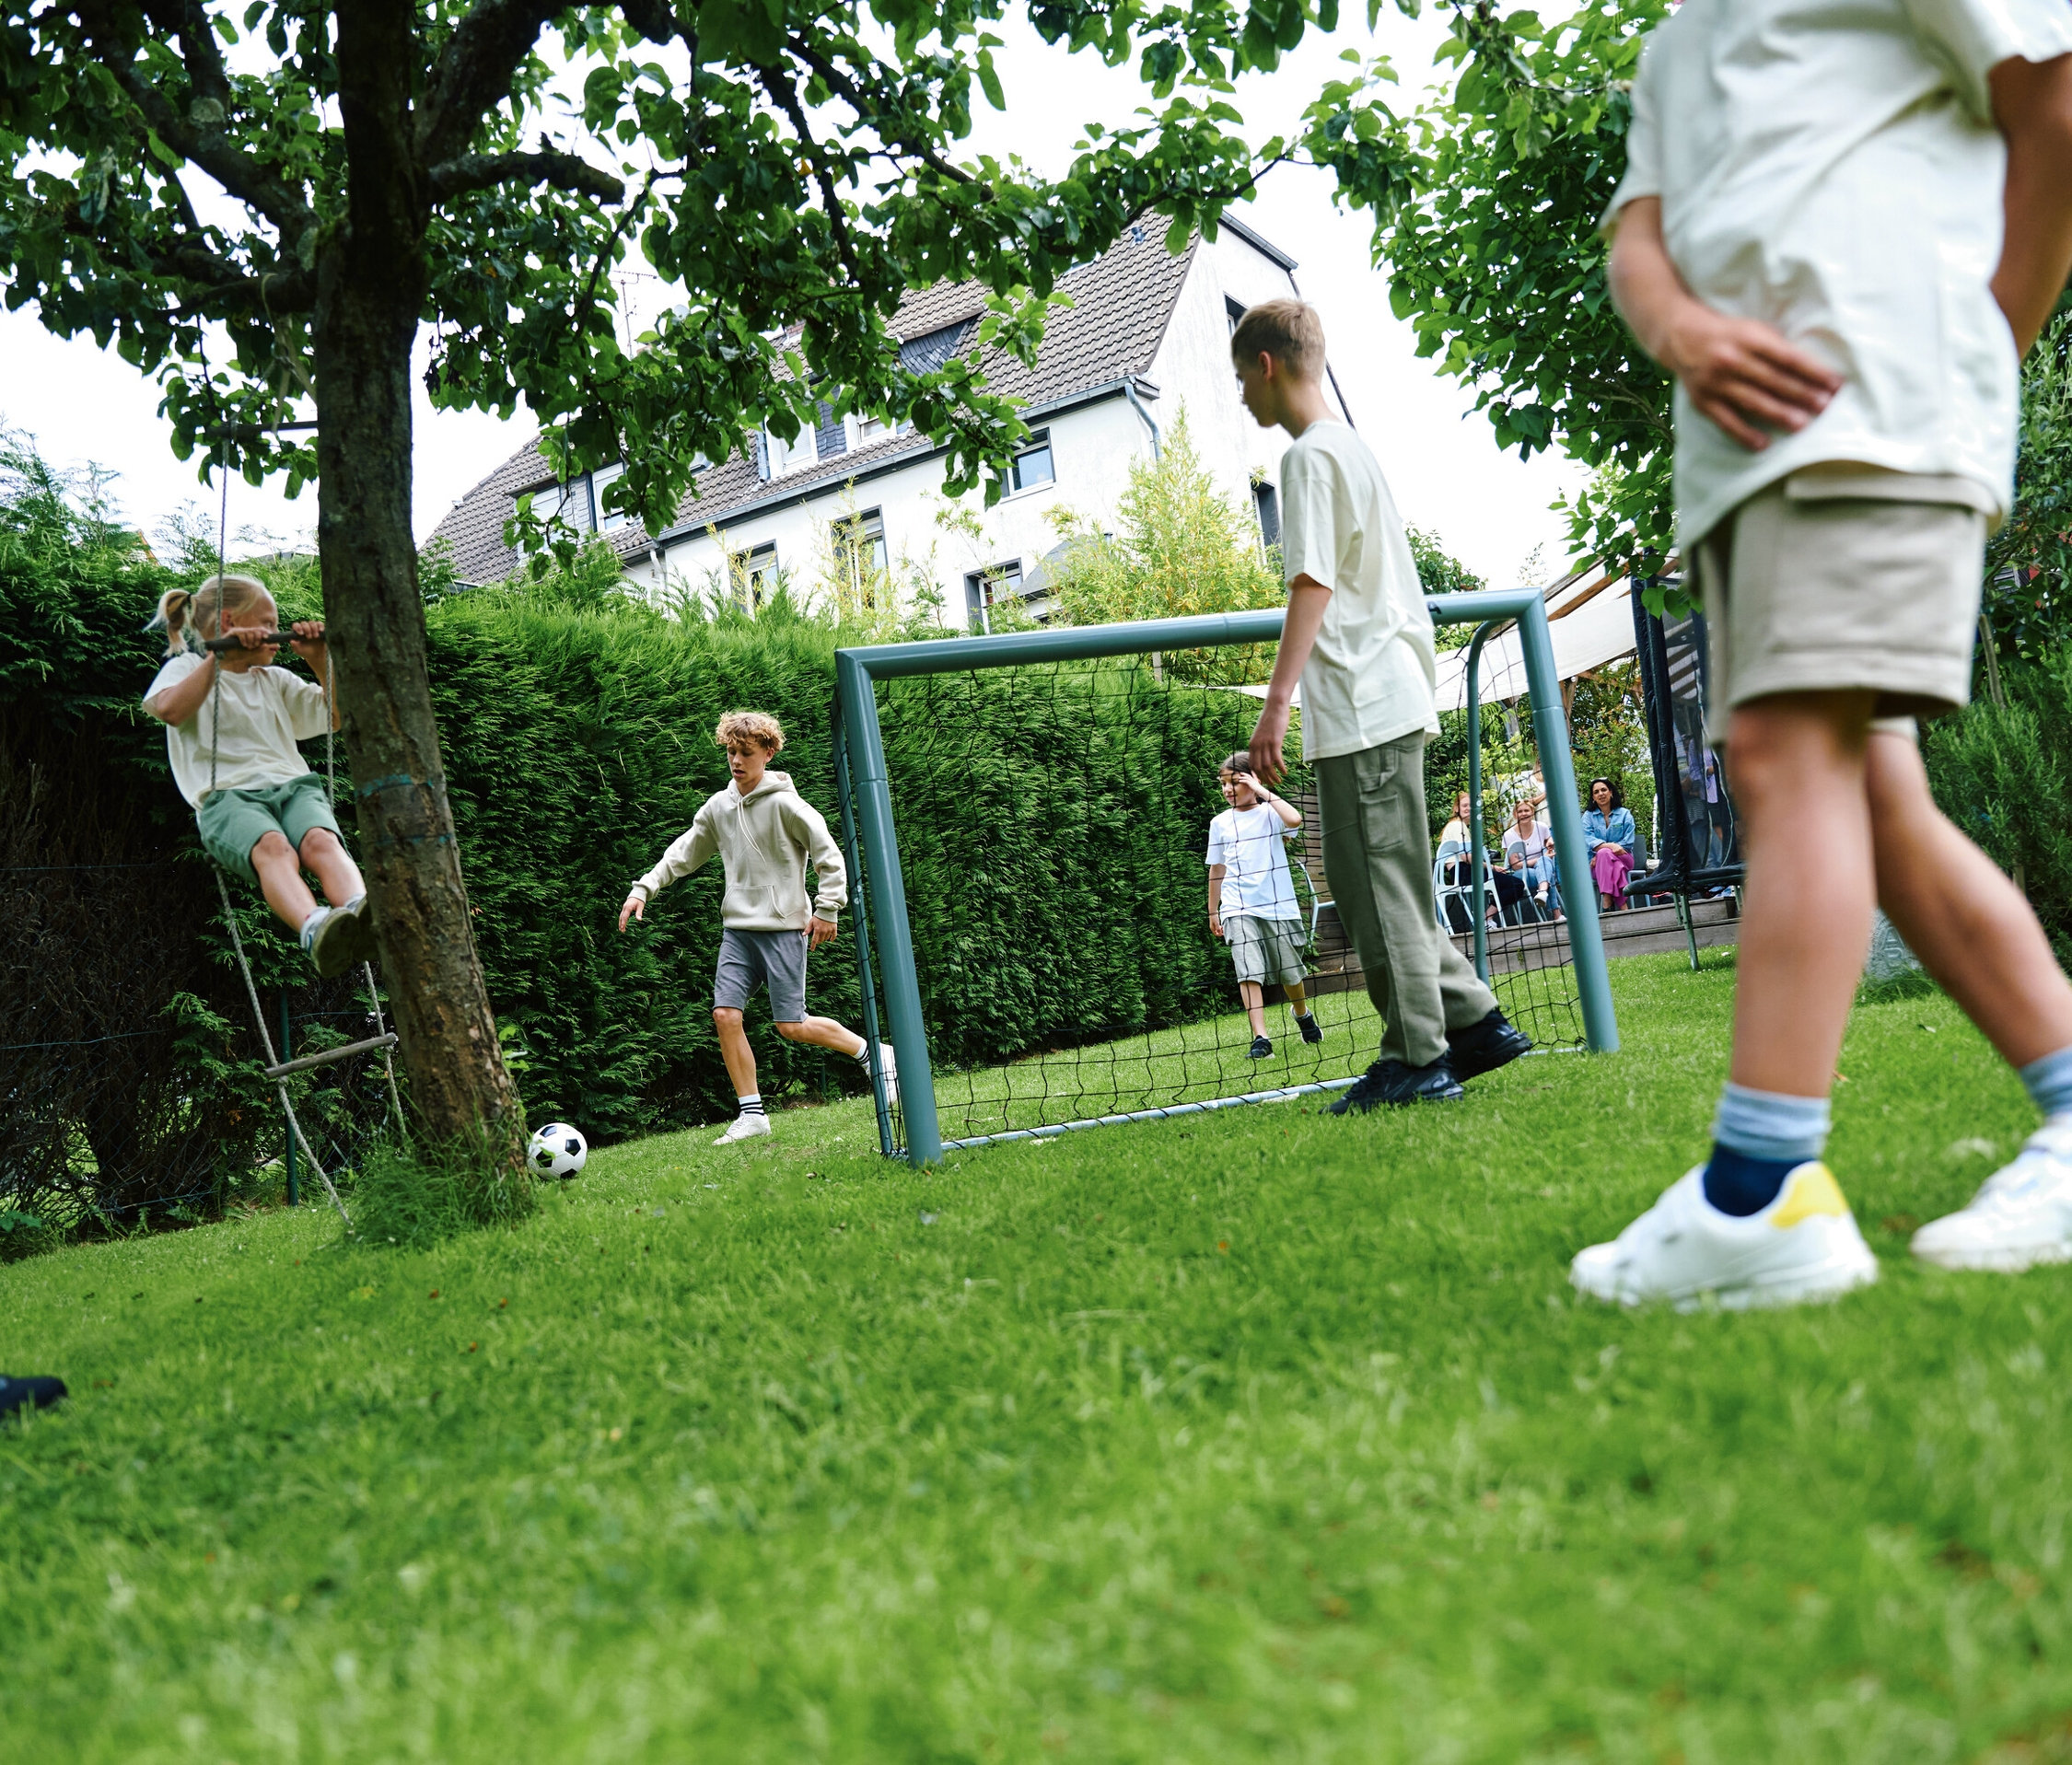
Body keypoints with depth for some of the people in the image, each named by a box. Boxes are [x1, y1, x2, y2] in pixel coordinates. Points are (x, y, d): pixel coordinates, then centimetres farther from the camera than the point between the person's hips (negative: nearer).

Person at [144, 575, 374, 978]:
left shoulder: (274, 679, 34)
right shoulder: (187, 668, 18)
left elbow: (335, 717, 32)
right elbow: (171, 710, -5)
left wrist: (321, 661, 21)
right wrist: (220, 658, -6)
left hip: (293, 786, 4)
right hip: (227, 796, -4)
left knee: (321, 841, -34)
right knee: (272, 846, -39)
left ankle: (361, 914, -64)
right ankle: (315, 930, -68)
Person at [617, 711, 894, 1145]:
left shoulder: (784, 803, -9)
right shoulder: (718, 807, 8)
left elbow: (828, 855, -6)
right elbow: (683, 854, 17)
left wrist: (827, 909, -8)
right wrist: (644, 889, 8)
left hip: (783, 927, -6)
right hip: (737, 929, 6)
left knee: (791, 1025, -7)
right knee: (725, 1014, -6)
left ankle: (873, 1053, 16)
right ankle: (753, 1114, 4)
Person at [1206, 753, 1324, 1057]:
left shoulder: (1268, 812, -1)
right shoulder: (1220, 823, 7)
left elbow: (1295, 819, -25)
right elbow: (1217, 869, 14)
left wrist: (1263, 791, -18)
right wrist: (1213, 912, 15)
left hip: (1278, 906, -1)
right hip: (1238, 909, 1)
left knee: (1289, 971, 12)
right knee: (1248, 972, -15)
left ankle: (1302, 1013, 41)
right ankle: (1260, 1038, -18)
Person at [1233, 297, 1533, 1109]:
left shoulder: (1310, 454, -8)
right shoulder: (1353, 447, 22)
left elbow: (1313, 583, -18)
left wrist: (1277, 701, -22)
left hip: (1362, 707, -10)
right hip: (1391, 698, 10)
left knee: (1379, 884, -6)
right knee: (1379, 884, 13)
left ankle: (1418, 1057, -1)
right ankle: (1475, 1022, 16)